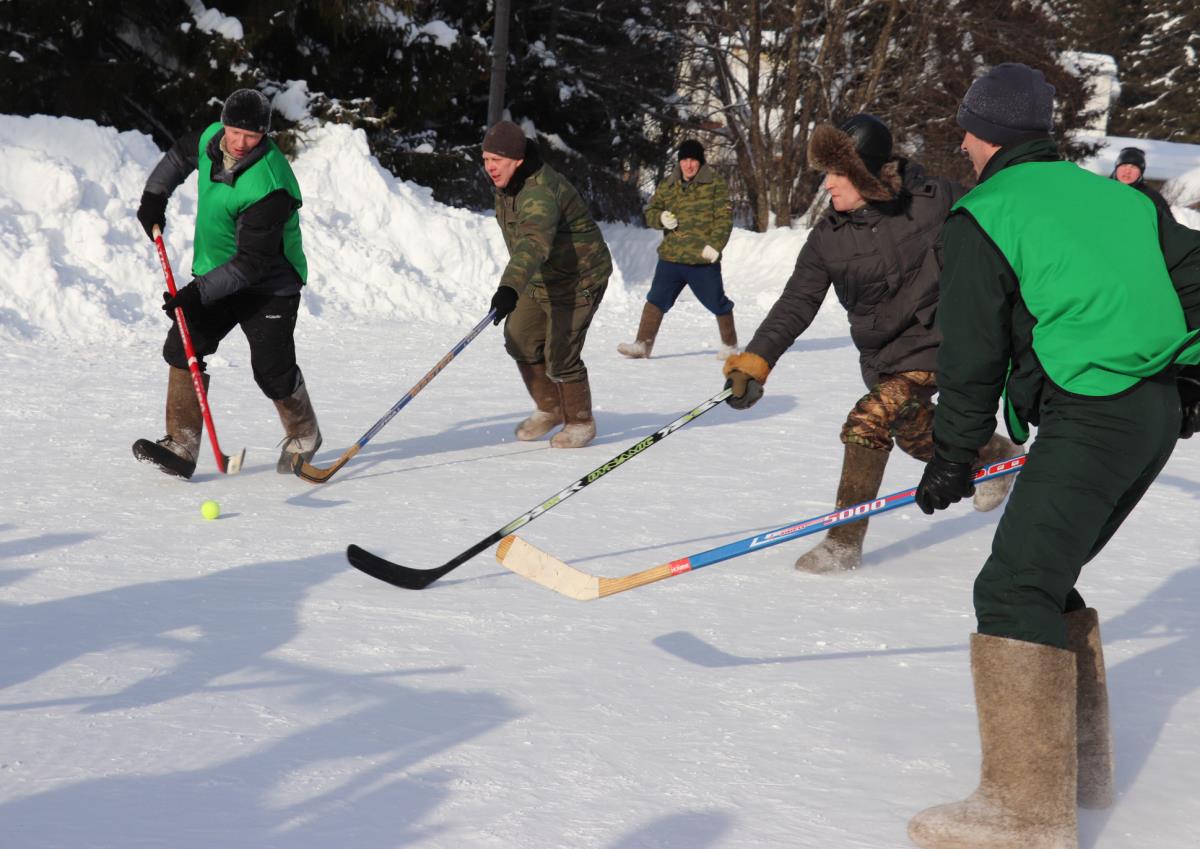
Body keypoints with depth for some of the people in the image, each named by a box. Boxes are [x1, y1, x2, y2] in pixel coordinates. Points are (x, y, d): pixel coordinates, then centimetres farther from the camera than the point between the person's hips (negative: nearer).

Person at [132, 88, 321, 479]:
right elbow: (180, 154, 19)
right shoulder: (211, 139, -7)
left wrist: (200, 292, -33)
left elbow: (252, 262, -30)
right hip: (216, 272, 7)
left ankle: (303, 437, 23)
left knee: (271, 371, -7)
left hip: (269, 285, -7)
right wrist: (154, 196, 9)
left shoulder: (269, 186, -30)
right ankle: (181, 447, -7)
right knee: (182, 346, -9)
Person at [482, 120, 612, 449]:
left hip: (578, 280, -9)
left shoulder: (540, 191, -33)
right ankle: (550, 409, 29)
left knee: (560, 355, -9)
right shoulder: (507, 183, -1)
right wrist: (514, 285, 29)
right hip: (540, 281, 9)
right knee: (521, 342, 10)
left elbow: (534, 242, -51)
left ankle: (580, 422, 13)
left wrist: (510, 288, -65)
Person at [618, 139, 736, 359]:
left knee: (717, 303, 7)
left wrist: (715, 244, -18)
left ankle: (730, 345, 25)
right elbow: (650, 212, 13)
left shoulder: (715, 184, -2)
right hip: (670, 258, 3)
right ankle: (643, 344, 2)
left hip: (704, 260, -3)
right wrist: (661, 218, -10)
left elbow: (725, 217, -7)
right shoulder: (667, 186, 10)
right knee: (656, 300, -3)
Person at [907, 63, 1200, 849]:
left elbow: (972, 350, -3)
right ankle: (1082, 763, 25)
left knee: (1014, 591, -10)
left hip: (1091, 420, -9)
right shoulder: (1114, 194, 19)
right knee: (1044, 575, 19)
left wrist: (954, 456, 6)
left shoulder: (984, 216, -2)